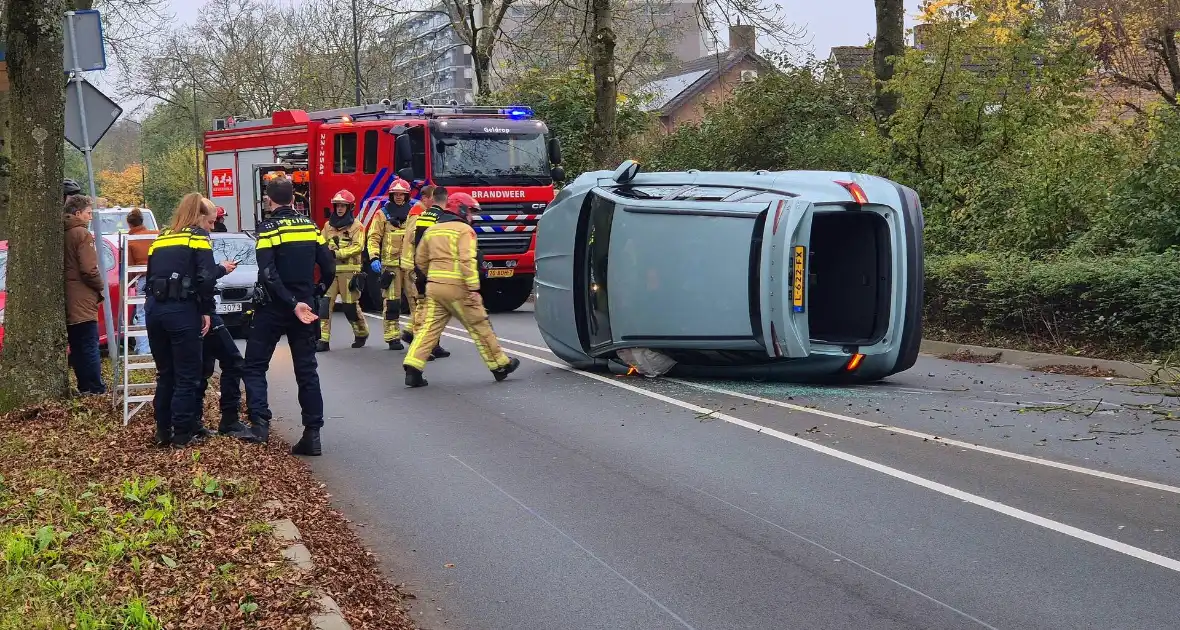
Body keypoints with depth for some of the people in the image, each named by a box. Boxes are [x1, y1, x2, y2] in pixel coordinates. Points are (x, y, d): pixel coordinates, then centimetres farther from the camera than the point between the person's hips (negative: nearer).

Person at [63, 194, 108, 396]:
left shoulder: (63, 234, 13)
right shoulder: (82, 234, -12)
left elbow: (66, 266, 14)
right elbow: (89, 270, -19)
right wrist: (100, 286, -2)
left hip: (68, 302, 8)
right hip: (83, 301, -8)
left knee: (77, 347, 12)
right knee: (90, 347, -7)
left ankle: (85, 387, 16)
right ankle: (96, 389, -8)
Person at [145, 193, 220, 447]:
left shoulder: (161, 238, 20)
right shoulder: (198, 235, 1)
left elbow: (150, 276, 18)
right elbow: (205, 276, -11)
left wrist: (158, 302, 18)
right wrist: (206, 310, -5)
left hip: (155, 309, 6)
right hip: (182, 310, -6)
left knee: (165, 374, 16)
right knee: (188, 376, 1)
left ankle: (162, 431, 20)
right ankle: (183, 434, 2)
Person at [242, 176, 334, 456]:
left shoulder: (268, 228, -9)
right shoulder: (310, 226, 5)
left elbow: (268, 274, -20)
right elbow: (328, 267, 4)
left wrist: (292, 303, -20)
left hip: (274, 308, -4)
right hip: (304, 308, 4)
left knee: (254, 365, 6)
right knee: (307, 370, 8)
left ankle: (260, 421, -11)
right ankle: (313, 433, 4)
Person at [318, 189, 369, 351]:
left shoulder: (356, 226, -1)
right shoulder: (329, 226, 13)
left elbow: (357, 247, -12)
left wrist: (337, 253, -19)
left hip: (349, 271, -4)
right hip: (331, 270, 4)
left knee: (351, 305, 4)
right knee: (325, 303, -8)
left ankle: (361, 333, 28)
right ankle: (323, 340, -10)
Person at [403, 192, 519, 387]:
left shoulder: (431, 230, 17)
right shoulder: (464, 230, -5)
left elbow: (420, 260, 21)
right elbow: (467, 261, -18)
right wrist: (474, 289, -20)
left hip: (434, 286, 6)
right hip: (457, 287, -6)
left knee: (429, 327, 3)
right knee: (479, 326, 5)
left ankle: (412, 367, -11)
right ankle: (500, 365, 14)